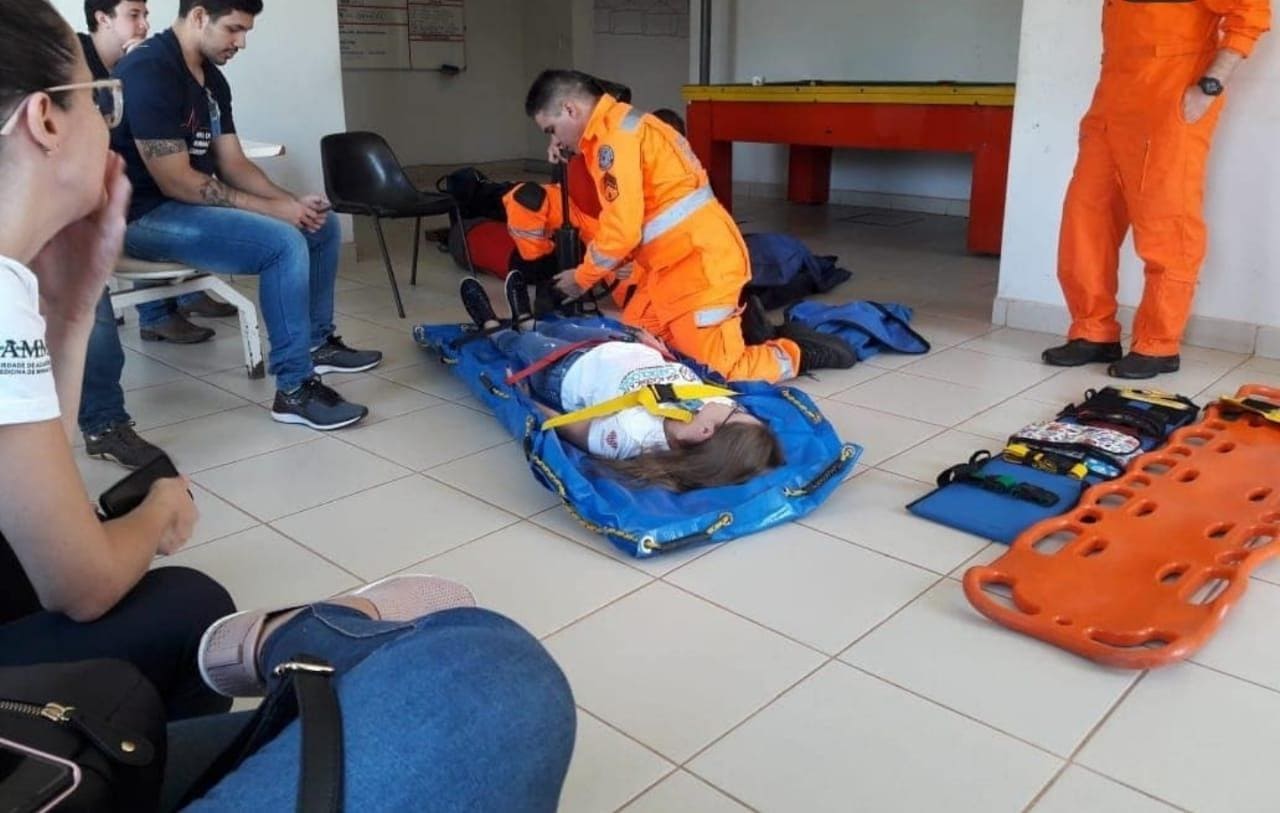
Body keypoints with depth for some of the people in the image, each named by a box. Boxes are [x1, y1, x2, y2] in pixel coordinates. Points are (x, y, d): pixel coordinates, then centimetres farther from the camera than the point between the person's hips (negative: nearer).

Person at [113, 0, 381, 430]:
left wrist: (291, 202, -9)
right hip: (147, 214, -9)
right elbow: (175, 181, -24)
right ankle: (294, 390, -22)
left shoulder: (212, 78, 9)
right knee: (284, 242, -28)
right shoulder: (149, 71, -19)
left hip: (193, 200, 9)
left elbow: (233, 163, 8)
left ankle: (318, 341, 21)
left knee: (323, 223, 8)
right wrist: (271, 208, -22)